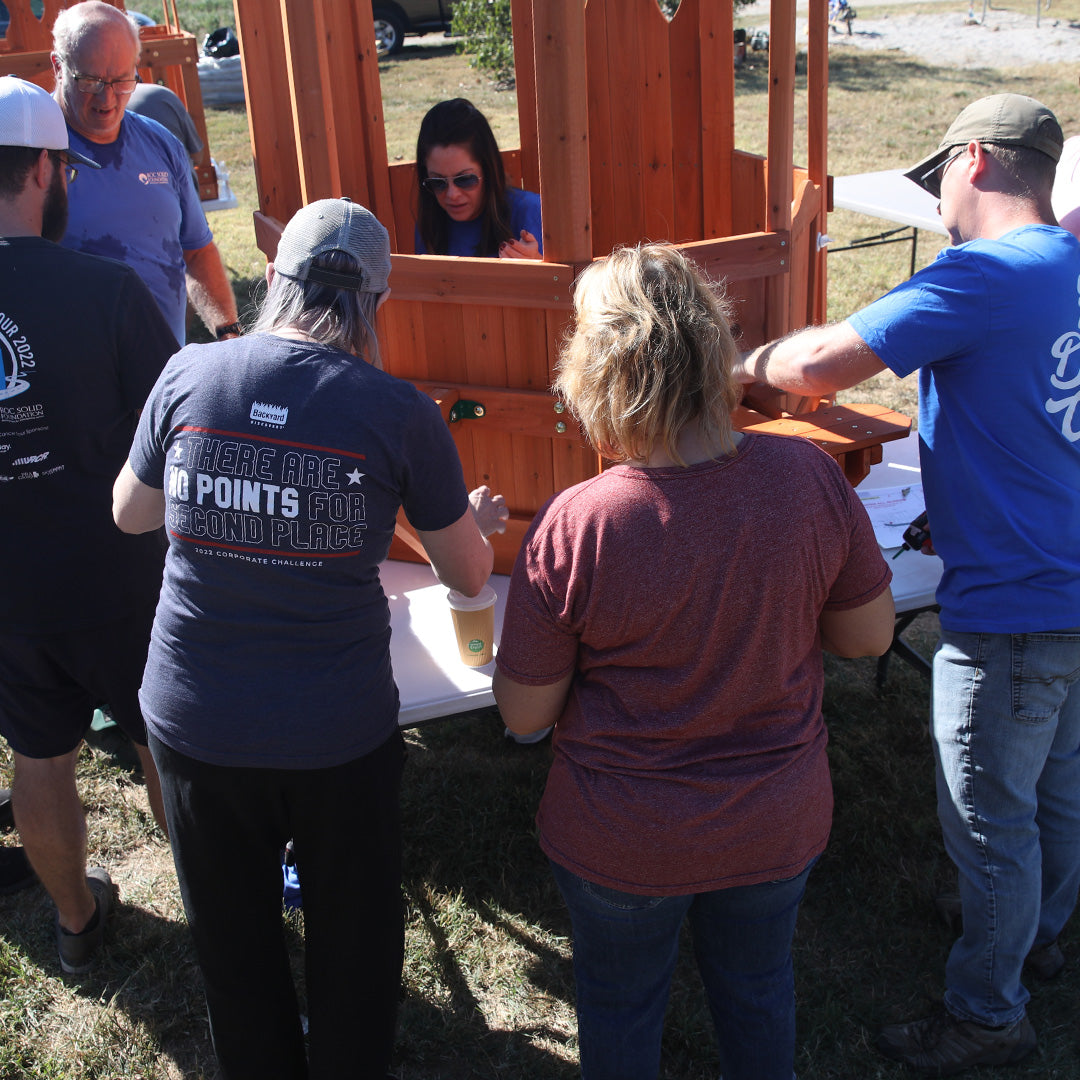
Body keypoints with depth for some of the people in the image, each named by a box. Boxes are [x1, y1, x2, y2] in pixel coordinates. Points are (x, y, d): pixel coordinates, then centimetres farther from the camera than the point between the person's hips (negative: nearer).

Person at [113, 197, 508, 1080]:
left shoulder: (189, 375, -8)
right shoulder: (398, 413, -13)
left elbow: (131, 513, 9)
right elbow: (468, 576, -1)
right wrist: (478, 518, 20)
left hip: (193, 720, 2)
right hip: (337, 733, -2)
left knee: (234, 946, 24)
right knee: (352, 944, 22)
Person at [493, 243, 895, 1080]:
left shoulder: (572, 529, -28)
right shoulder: (810, 478, -20)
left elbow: (524, 712, -16)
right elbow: (870, 633, -5)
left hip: (622, 844, -2)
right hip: (777, 824, 3)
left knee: (621, 1004, 26)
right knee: (759, 987, 30)